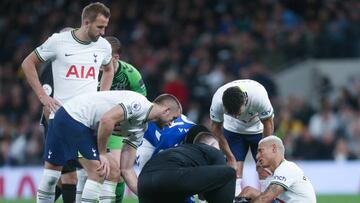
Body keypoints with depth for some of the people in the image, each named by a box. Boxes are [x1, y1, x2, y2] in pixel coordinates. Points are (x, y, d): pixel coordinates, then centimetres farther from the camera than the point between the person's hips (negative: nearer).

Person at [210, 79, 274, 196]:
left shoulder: (259, 96, -37)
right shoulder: (217, 101, -33)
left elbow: (268, 124, -19)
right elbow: (216, 128, -14)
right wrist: (230, 158, -11)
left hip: (258, 130, -1)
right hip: (233, 130, 1)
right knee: (234, 173, -12)